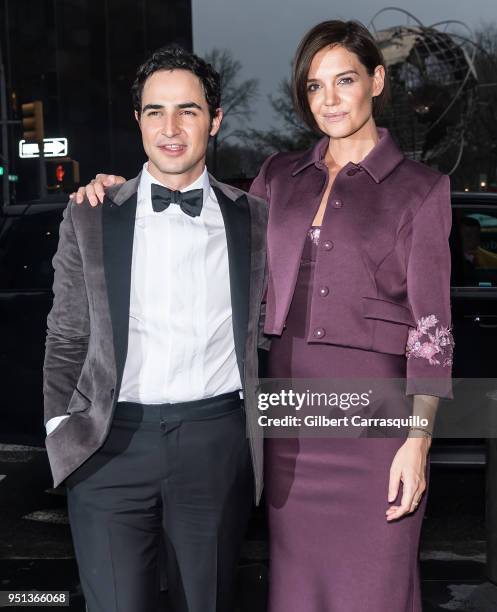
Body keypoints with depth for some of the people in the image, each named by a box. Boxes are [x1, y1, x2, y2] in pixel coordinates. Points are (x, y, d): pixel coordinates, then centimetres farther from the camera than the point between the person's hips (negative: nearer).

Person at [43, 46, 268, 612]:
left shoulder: (252, 220, 6)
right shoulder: (90, 217, 5)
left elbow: (267, 331, 11)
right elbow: (66, 338, 9)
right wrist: (60, 427, 2)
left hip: (216, 441, 1)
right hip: (111, 443, 0)